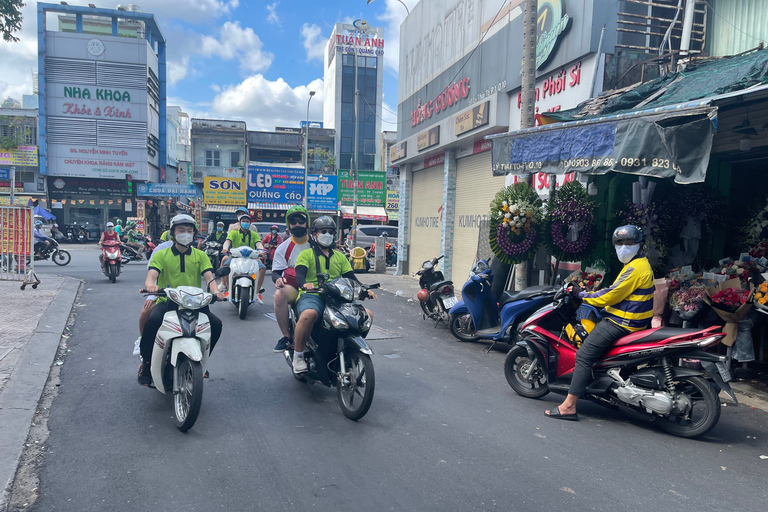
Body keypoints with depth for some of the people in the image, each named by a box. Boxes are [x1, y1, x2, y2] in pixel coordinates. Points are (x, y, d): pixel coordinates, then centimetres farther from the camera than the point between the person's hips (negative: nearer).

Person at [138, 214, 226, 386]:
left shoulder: (200, 255, 15)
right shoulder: (161, 254, 10)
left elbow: (209, 277, 0)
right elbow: (151, 275, -6)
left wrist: (215, 291, -23)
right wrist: (150, 285, -32)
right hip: (167, 301, -2)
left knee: (216, 324, -21)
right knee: (153, 320, -33)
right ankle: (146, 362, -8)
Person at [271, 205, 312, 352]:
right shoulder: (283, 248, 9)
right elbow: (276, 271, 4)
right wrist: (278, 279, -21)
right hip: (293, 287, 1)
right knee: (280, 294, -35)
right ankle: (287, 336, -19)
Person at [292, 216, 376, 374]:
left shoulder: (340, 257, 26)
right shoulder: (306, 254, 11)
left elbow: (351, 278, 18)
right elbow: (299, 275, -7)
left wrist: (365, 290, -3)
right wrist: (305, 284, -32)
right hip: (312, 296, -5)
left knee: (367, 315, -14)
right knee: (308, 314, -40)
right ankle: (298, 354, -17)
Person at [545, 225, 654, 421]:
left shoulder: (636, 268, -18)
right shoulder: (640, 264, 17)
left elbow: (612, 294, -21)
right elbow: (618, 291, 22)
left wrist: (585, 295, -9)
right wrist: (591, 294, 14)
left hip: (621, 322, -12)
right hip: (626, 319, 12)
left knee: (583, 355, -16)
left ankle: (568, 406, -16)